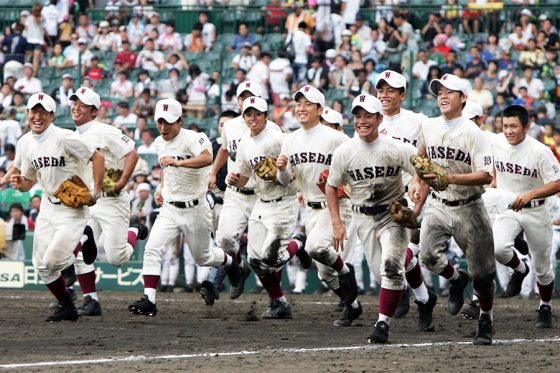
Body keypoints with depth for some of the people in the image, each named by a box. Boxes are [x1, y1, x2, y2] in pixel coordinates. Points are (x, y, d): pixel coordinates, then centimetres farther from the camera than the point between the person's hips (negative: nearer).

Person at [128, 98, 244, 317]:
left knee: (202, 257, 13)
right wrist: (162, 189, 14)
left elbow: (207, 158, -41)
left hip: (194, 209, -5)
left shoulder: (192, 139, -19)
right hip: (169, 209, 5)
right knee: (152, 250, -16)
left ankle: (230, 261, 46)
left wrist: (178, 162, -52)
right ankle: (149, 300, -17)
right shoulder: (160, 143, 5)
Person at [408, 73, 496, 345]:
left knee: (481, 272, 4)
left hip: (469, 208, -4)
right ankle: (456, 280, 12)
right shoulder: (428, 127, 2)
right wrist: (417, 181, 13)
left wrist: (450, 178, -31)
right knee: (428, 256, -21)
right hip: (439, 207, 4)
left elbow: (486, 176, -22)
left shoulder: (473, 134, -15)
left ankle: (485, 322, 27)